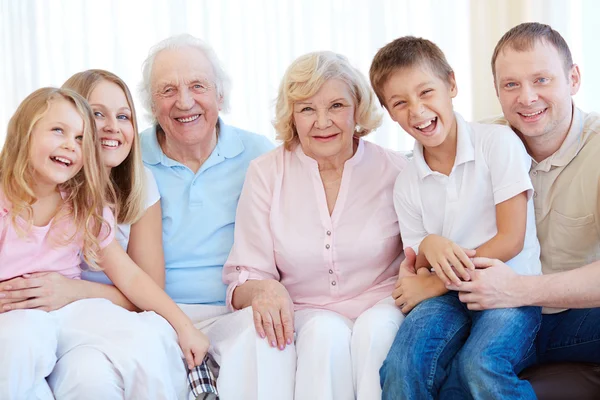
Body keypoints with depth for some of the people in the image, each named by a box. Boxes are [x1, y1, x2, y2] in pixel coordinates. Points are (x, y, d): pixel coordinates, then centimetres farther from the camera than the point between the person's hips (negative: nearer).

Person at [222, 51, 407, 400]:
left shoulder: (394, 170, 2)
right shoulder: (265, 173, 3)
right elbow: (242, 282, -1)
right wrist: (261, 289, -25)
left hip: (382, 308, 0)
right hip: (307, 316, 0)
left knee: (373, 329, -32)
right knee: (326, 332, -32)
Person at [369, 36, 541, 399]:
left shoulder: (498, 142, -5)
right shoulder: (407, 185, 9)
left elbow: (511, 240, -8)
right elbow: (417, 265, 10)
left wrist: (434, 283, -9)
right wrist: (428, 246, -15)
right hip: (449, 298, 3)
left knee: (479, 363, -33)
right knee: (404, 362, -27)